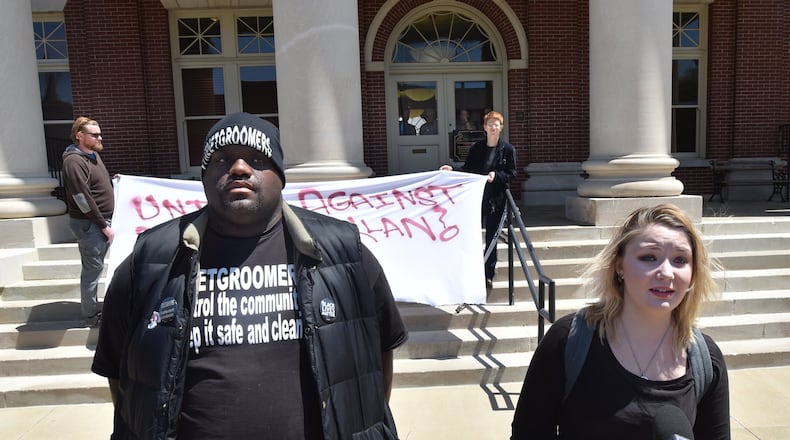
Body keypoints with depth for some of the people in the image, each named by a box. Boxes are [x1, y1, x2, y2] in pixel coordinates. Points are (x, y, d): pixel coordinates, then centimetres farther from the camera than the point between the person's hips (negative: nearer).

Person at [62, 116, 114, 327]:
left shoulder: (93, 154, 12)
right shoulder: (74, 161, -17)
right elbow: (83, 199, -21)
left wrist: (114, 181, 12)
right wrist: (103, 226, -18)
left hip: (100, 220, 9)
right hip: (89, 223, -9)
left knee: (95, 266, 16)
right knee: (93, 268, -2)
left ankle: (92, 307, 28)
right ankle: (91, 316, 9)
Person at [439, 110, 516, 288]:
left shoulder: (508, 149, 0)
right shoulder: (476, 147, 5)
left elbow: (512, 173, -2)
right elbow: (467, 170, 9)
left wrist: (496, 175, -19)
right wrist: (452, 169, -6)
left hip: (496, 200, -1)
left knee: (491, 237, 6)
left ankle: (489, 275, 18)